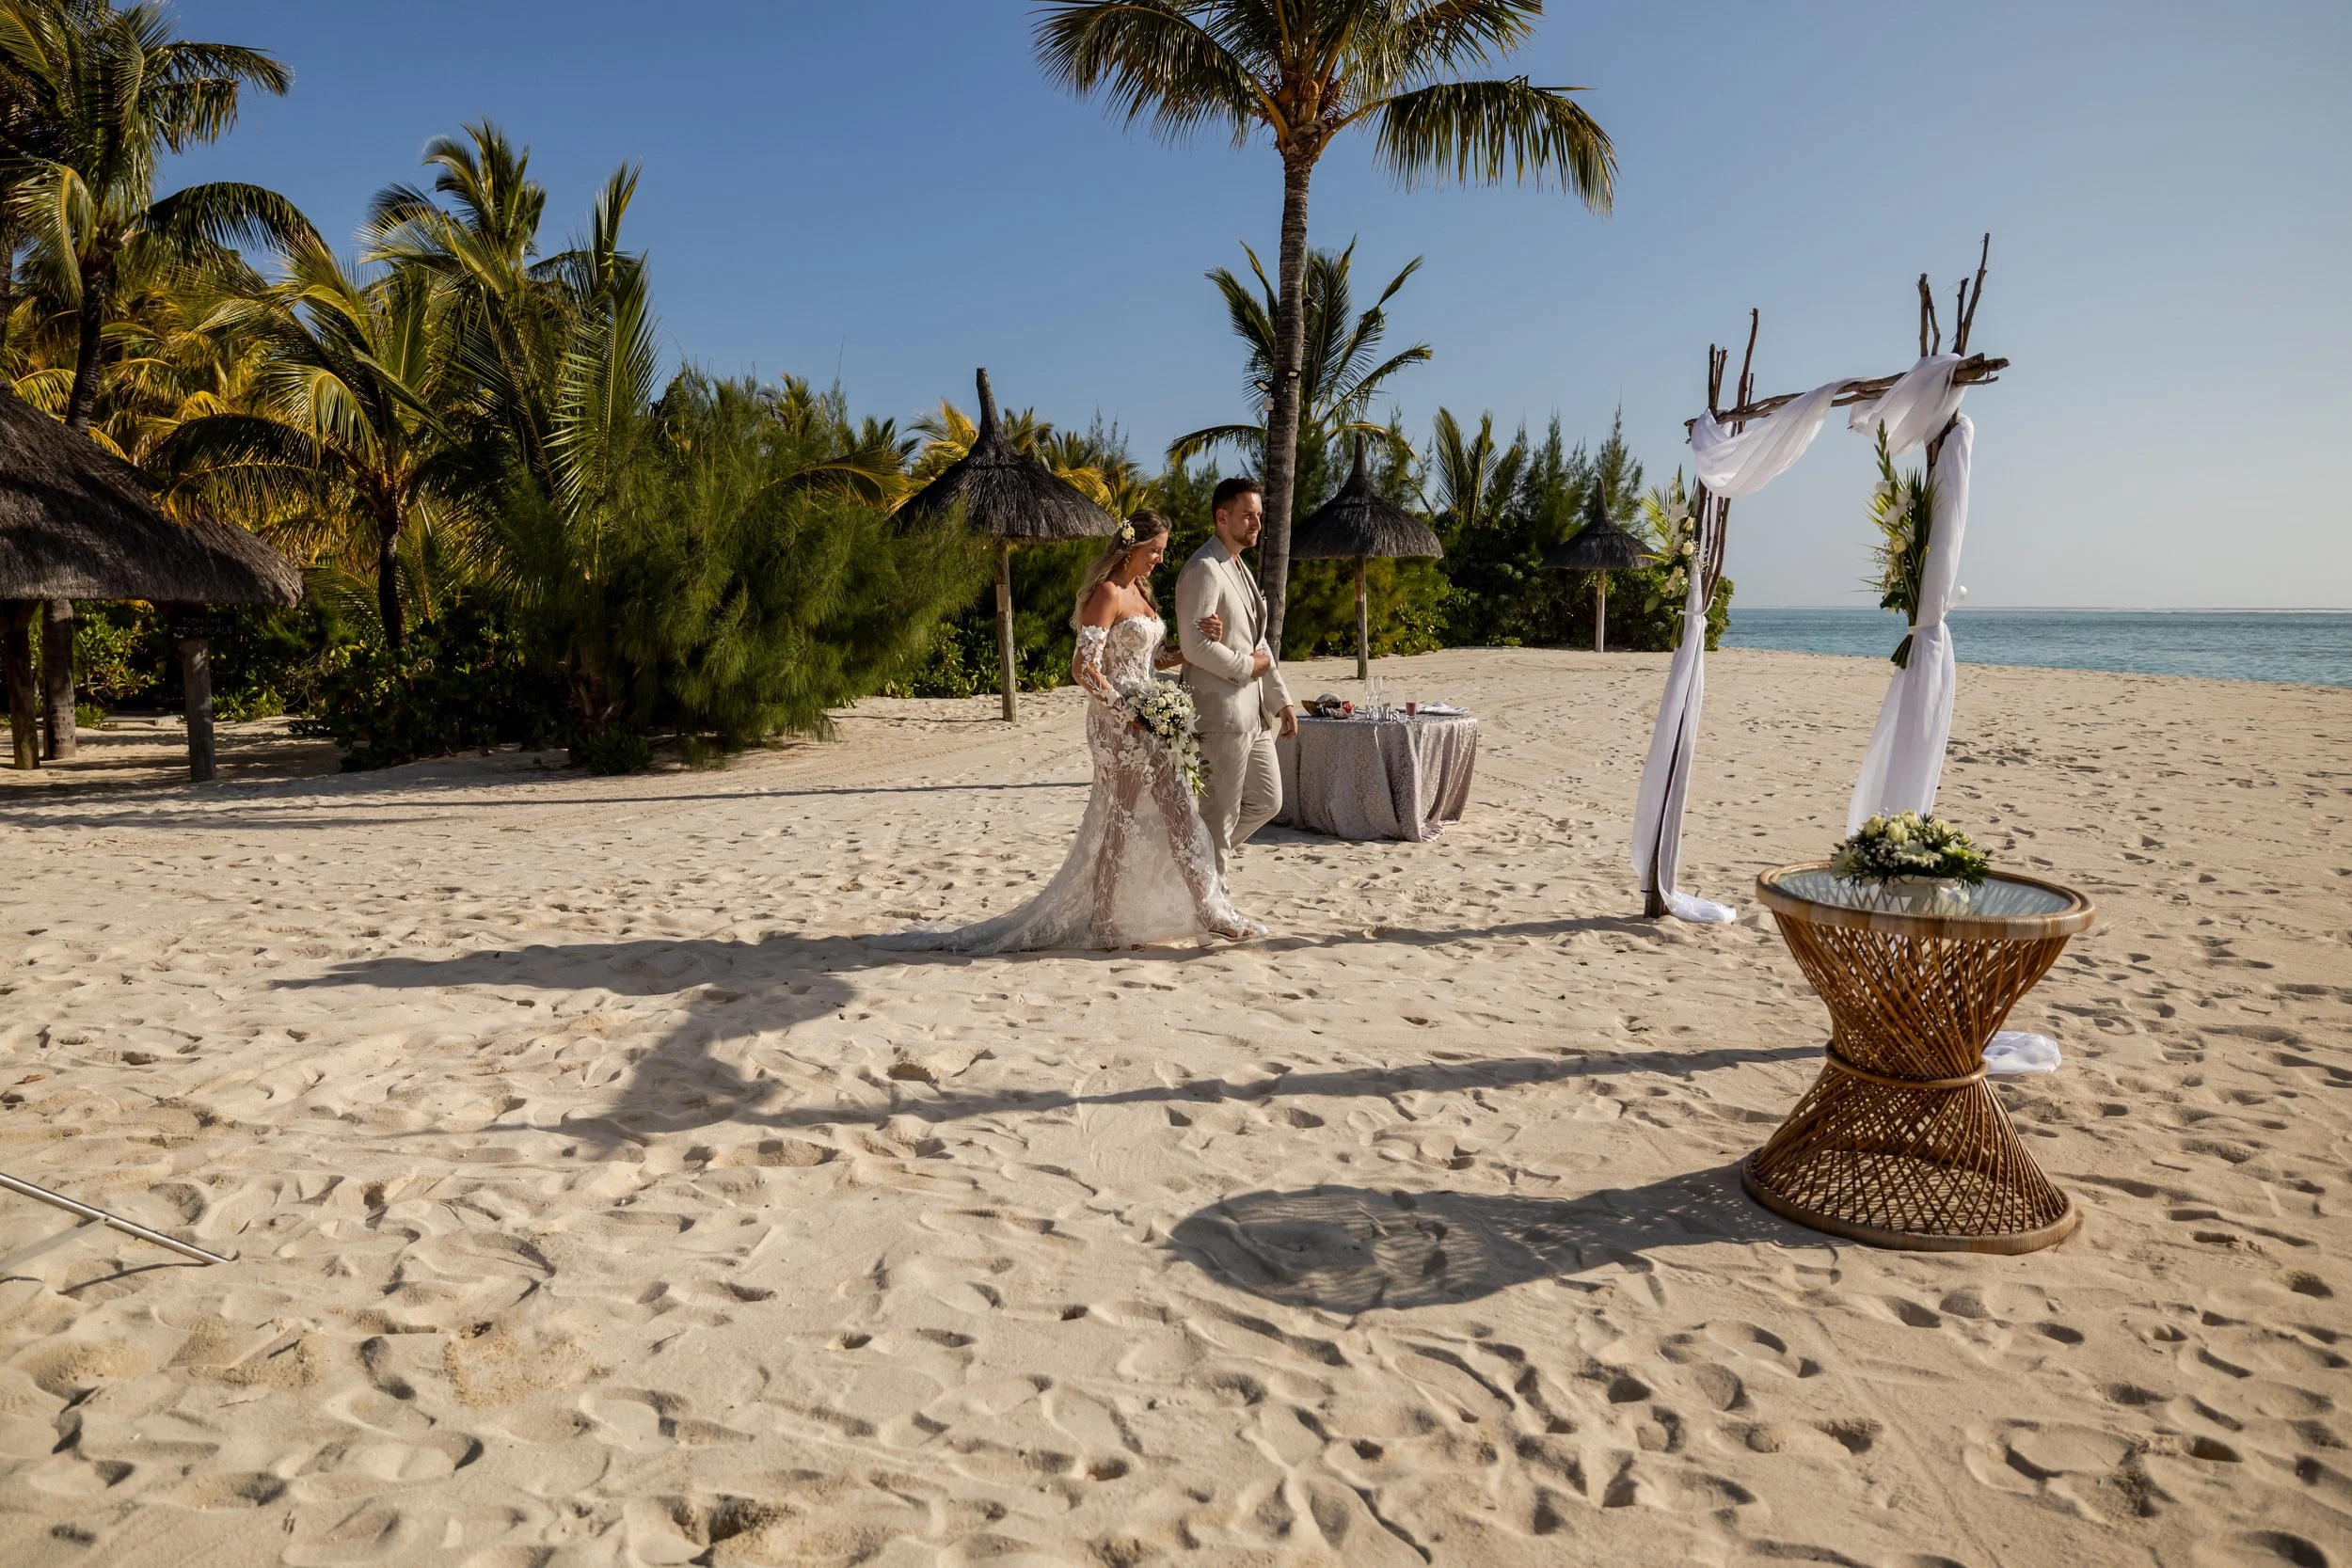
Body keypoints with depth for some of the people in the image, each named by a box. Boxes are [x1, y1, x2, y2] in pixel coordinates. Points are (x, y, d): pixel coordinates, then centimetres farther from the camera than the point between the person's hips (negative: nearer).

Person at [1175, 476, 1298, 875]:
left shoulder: (1238, 568, 17)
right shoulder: (1204, 569, -14)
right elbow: (1195, 646, -24)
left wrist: (1281, 700, 17)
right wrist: (1249, 666, -12)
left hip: (1252, 712, 10)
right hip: (1222, 711, -10)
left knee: (1266, 801, 16)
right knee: (1220, 814, -1)